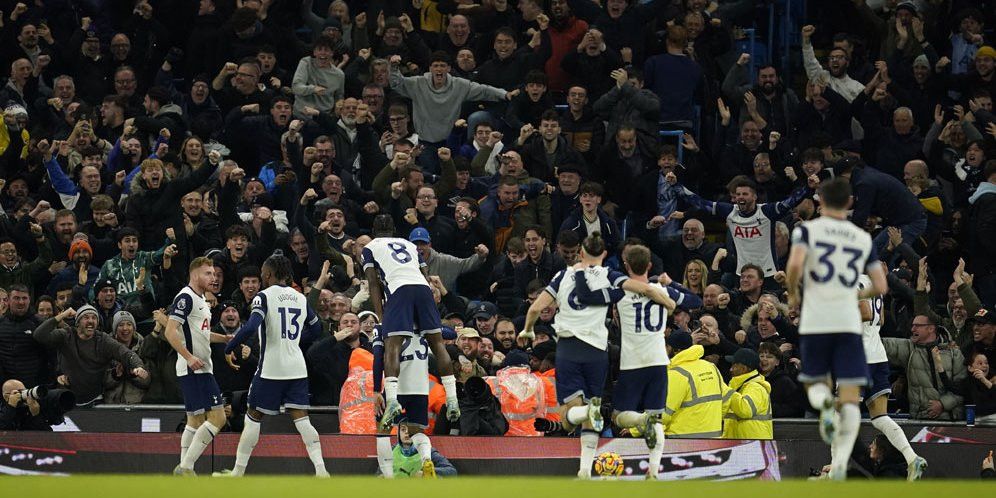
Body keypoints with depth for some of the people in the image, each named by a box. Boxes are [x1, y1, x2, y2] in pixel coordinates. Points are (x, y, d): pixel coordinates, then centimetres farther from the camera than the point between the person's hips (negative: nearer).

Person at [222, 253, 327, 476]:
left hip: (271, 368, -4)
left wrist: (229, 348, -8)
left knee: (254, 416, 7)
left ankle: (238, 471, 11)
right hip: (297, 368, 4)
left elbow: (250, 327, -20)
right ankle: (320, 468, -13)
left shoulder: (264, 297, -7)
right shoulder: (300, 298, 10)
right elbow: (315, 329, 21)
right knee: (301, 418, 1)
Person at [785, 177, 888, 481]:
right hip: (849, 323, 1)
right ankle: (841, 462, -16)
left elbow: (795, 265, -15)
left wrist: (792, 293, 4)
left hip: (815, 321, -1)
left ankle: (824, 404, -19)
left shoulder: (808, 230, 2)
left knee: (815, 382, 18)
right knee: (850, 397, 1)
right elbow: (881, 287, 10)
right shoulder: (863, 239, 11)